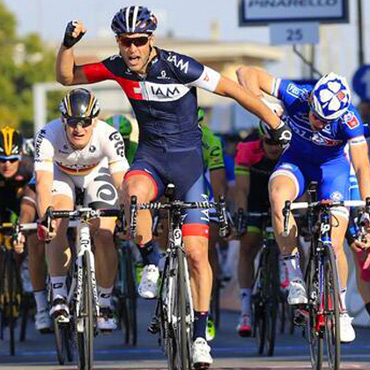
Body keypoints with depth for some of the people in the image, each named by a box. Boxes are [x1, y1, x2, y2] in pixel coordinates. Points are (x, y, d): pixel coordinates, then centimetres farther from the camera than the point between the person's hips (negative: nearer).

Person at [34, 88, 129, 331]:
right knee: (57, 226, -25)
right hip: (61, 175, 0)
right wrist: (44, 218, -61)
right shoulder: (48, 136, -36)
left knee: (104, 236, -15)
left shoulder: (109, 136, -36)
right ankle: (59, 295, -15)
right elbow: (43, 183, -45)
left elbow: (122, 182, -42)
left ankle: (105, 302, 4)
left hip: (97, 175, 0)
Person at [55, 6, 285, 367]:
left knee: (196, 252, -6)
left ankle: (200, 334, 7)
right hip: (150, 155, 2)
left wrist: (275, 124, -6)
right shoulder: (118, 67, -7)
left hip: (187, 157, -2)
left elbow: (235, 90, -12)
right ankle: (151, 265, -14)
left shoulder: (178, 67, -20)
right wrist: (68, 43, -16)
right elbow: (66, 76, 3)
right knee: (133, 193, -36)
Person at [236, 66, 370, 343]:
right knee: (278, 195, -34)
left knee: (334, 246, -9)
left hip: (332, 167, -1)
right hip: (296, 160, 1)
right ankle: (295, 276, -24)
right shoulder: (295, 97, -30)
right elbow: (247, 73, -25)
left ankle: (340, 311, 15)